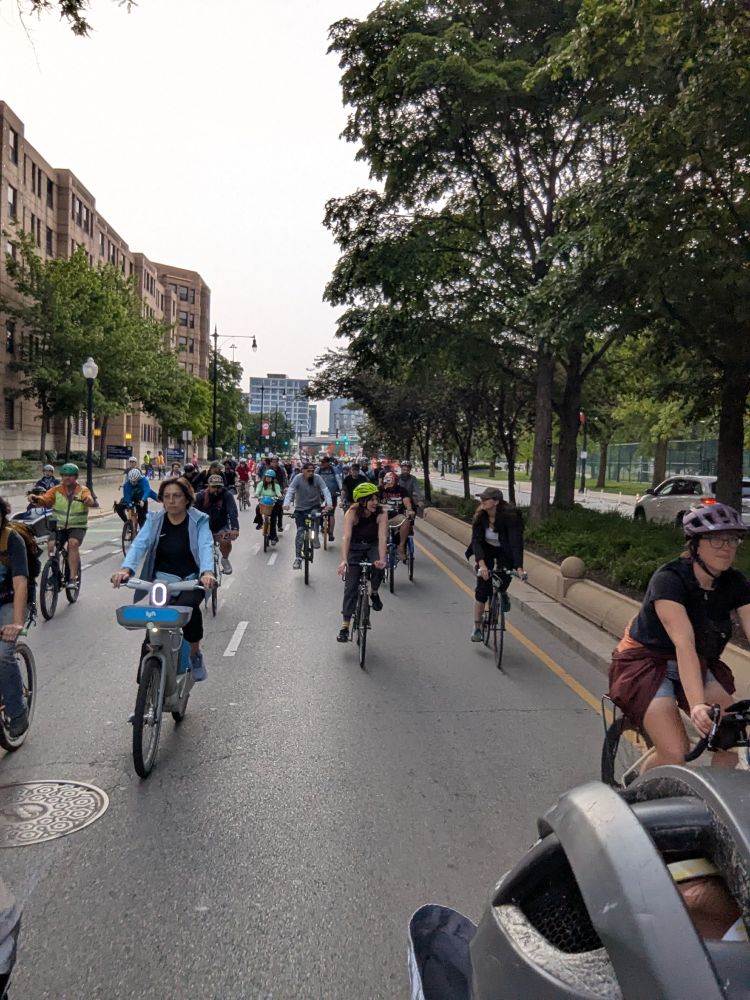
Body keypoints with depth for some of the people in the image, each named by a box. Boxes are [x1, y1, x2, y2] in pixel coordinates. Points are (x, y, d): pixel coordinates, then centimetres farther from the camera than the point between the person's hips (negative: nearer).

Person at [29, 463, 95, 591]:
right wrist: (37, 498, -35)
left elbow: (90, 500, -22)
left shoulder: (83, 490, -1)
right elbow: (45, 499, -13)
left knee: (73, 543, -30)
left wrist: (88, 500, -46)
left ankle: (73, 578, -26)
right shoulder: (56, 490, 3)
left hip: (77, 527, -2)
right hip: (59, 526, 2)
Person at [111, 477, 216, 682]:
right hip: (162, 580, 2)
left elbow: (205, 547, -20)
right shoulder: (154, 520, 2)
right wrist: (126, 569, -32)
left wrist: (207, 572, -41)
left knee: (188, 606, -32)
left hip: (192, 580, -2)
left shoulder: (199, 521, -4)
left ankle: (195, 654, -8)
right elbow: (139, 544, -12)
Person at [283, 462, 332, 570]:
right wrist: (286, 503, -38)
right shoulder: (298, 478, -13)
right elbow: (290, 491, -21)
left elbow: (325, 490, -19)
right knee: (300, 532, -5)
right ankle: (298, 558, 2)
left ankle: (315, 538, -17)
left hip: (314, 506, 0)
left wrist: (328, 503, -36)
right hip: (300, 509, 0)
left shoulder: (317, 478, -11)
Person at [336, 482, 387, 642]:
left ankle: (374, 593, -1)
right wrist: (343, 560, -50)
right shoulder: (352, 513, -26)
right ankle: (345, 625, 1)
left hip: (373, 545, 1)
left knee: (379, 567, -32)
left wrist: (382, 559, -45)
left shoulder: (381, 513, -22)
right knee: (350, 587, -7)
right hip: (355, 547, -1)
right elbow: (346, 537, -36)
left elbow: (382, 537, -30)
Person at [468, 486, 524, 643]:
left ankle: (502, 594, 20)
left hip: (505, 552, -1)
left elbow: (516, 542, -36)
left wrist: (519, 568, -47)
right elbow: (476, 540, -28)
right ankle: (477, 627, 2)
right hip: (486, 550, 1)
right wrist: (481, 564, -43)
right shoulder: (480, 516, -22)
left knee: (504, 580, -20)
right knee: (482, 587, -8)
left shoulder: (510, 516, -30)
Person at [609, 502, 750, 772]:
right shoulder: (669, 580, -26)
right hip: (648, 663, -5)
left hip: (699, 665, 6)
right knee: (675, 755, -20)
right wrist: (697, 704, -48)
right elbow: (684, 643, -37)